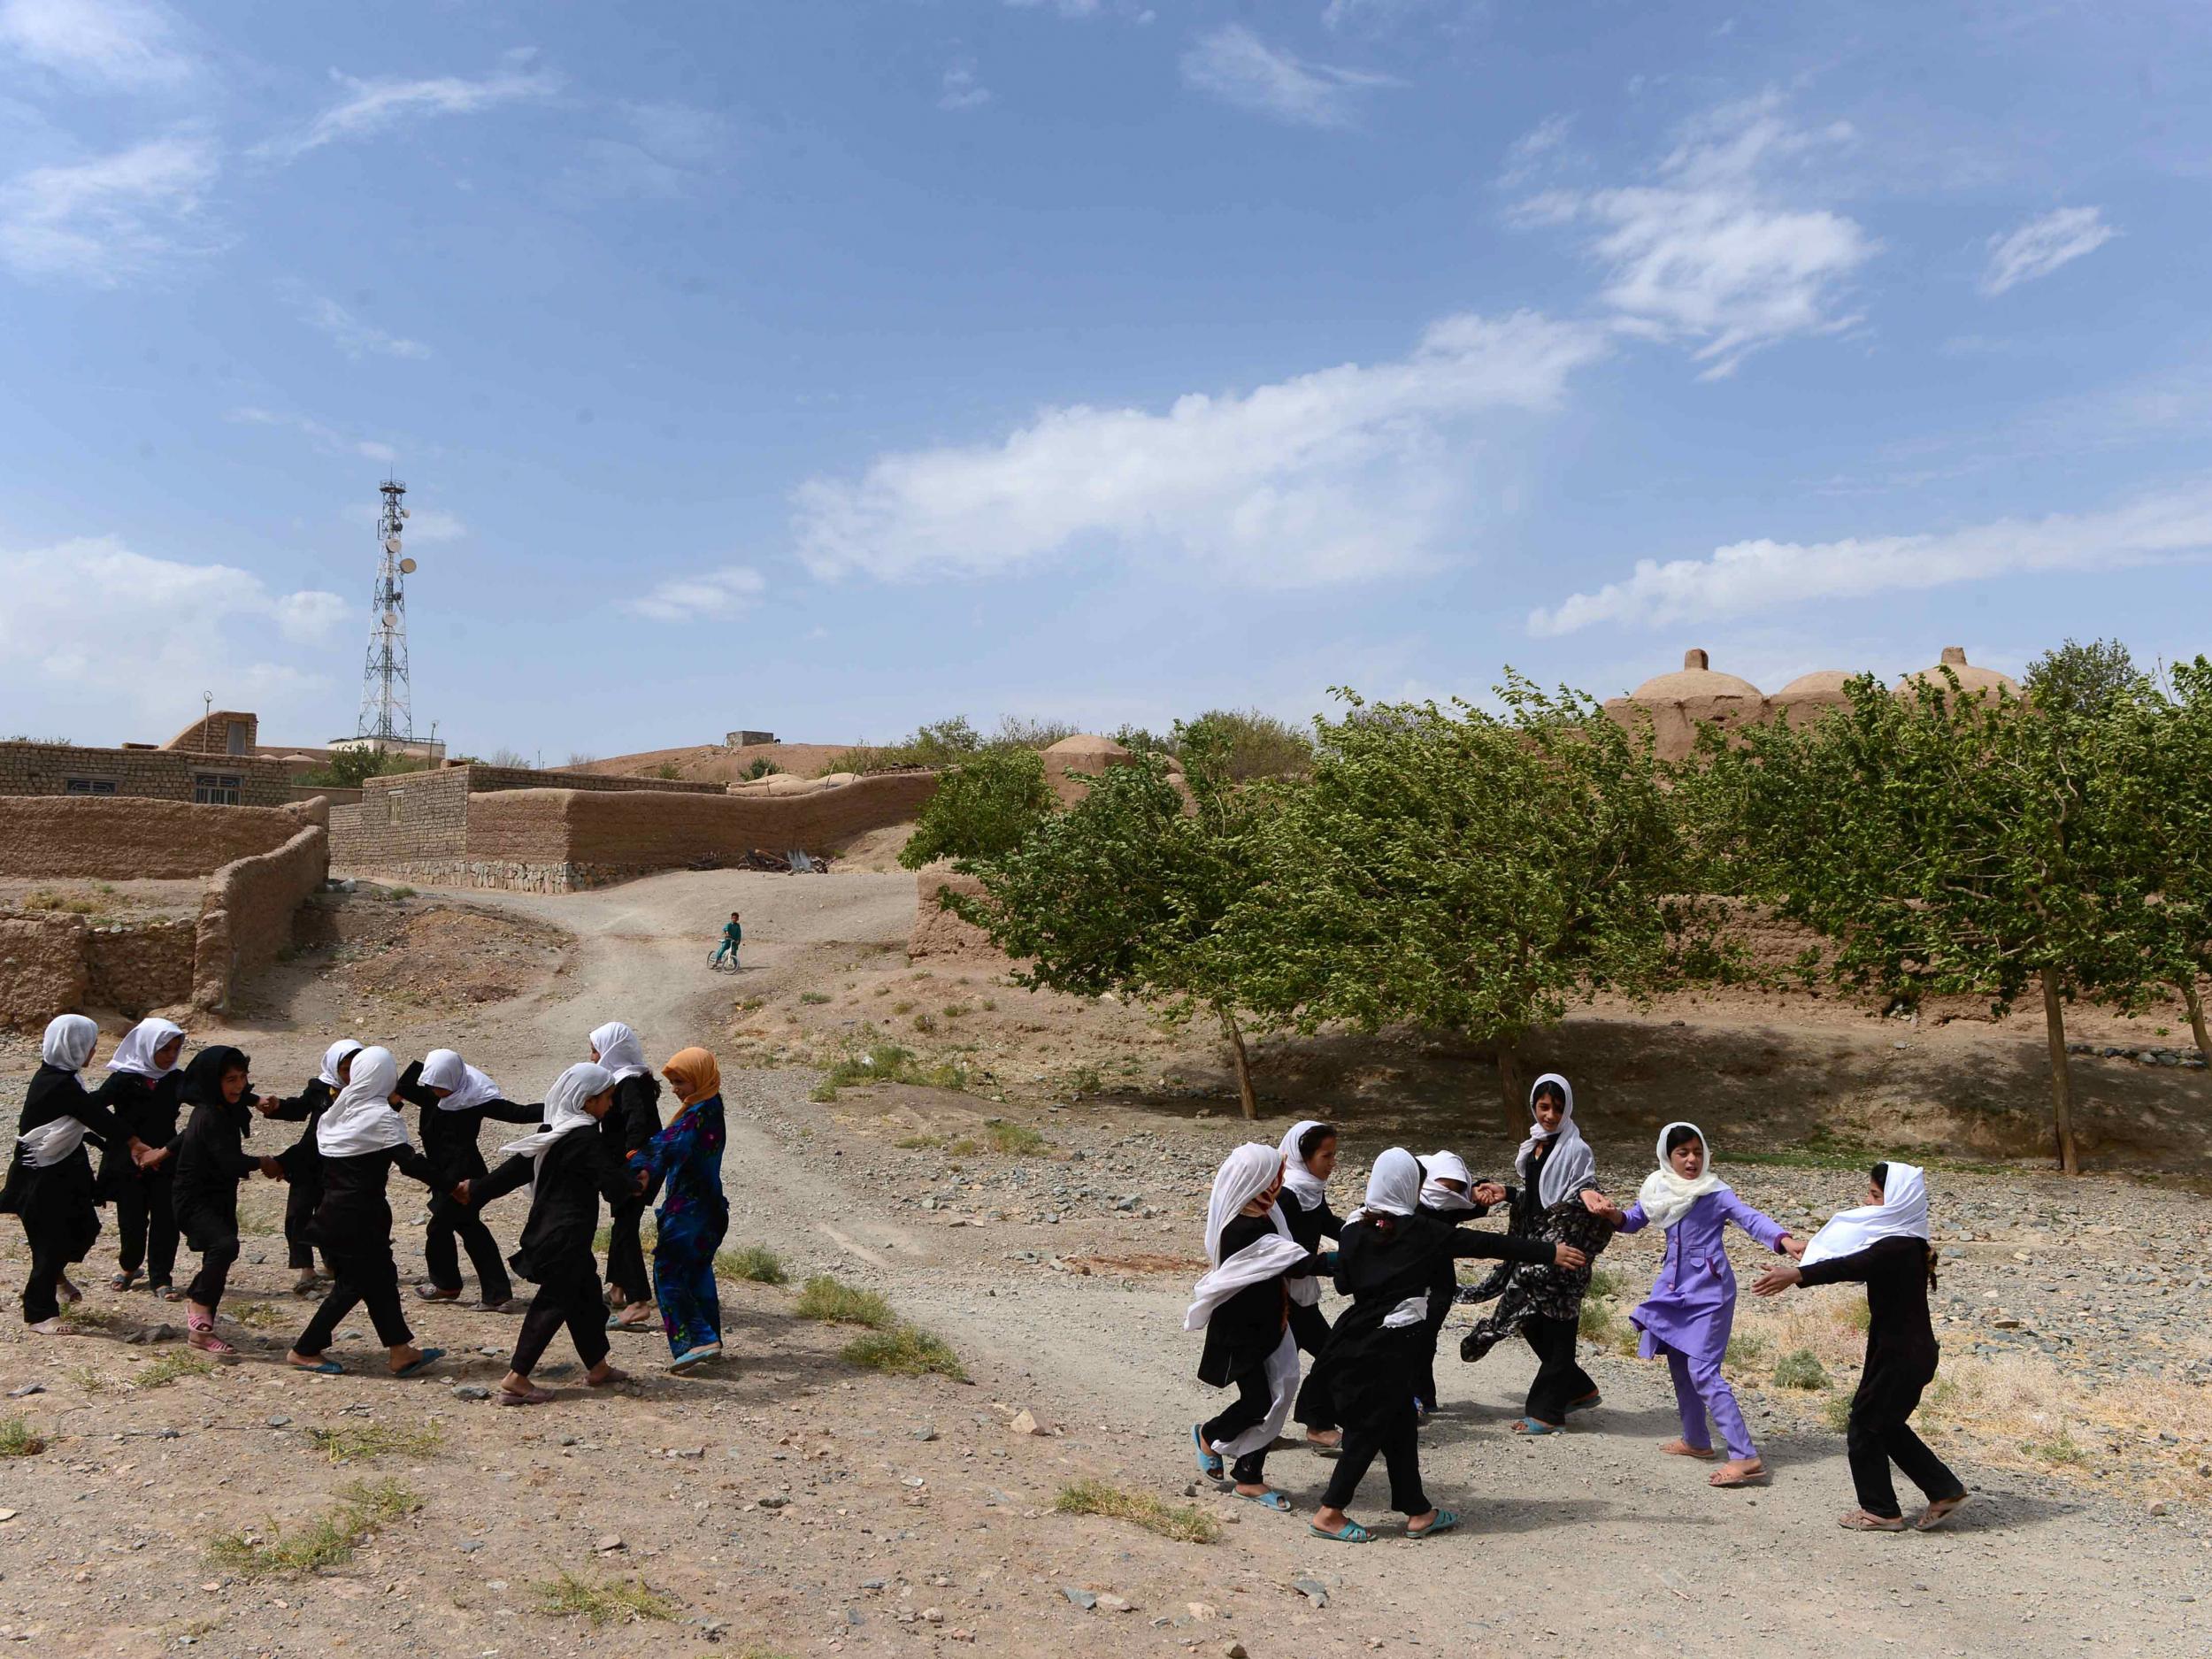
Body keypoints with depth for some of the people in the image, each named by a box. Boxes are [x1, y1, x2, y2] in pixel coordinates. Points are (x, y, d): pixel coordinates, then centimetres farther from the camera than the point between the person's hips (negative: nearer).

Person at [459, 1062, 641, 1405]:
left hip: (546, 1229, 10)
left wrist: (477, 1189, 25)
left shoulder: (552, 1131, 7)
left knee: (586, 1293, 18)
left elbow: (517, 1166, 14)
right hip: (567, 1237, -10)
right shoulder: (585, 1137, -20)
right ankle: (514, 1382, 1)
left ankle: (597, 1367, 29)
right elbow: (612, 1184, -19)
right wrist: (635, 1181, 2)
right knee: (553, 1302, -2)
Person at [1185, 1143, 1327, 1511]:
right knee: (1259, 1402, 0)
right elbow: (1297, 1263, -29)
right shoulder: (1243, 1228, -27)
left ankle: (1249, 1477, 22)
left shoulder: (1263, 1215, 3)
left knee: (1272, 1400, 9)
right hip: (1240, 1331, -9)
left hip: (1266, 1325, 9)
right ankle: (1208, 1434, 29)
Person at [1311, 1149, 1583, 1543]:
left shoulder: (1354, 1227, 3)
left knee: (1398, 1423, 15)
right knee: (1371, 1428, 4)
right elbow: (1486, 1244, -8)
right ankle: (1330, 1514, 7)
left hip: (1356, 1336, 6)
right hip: (1393, 1343, -5)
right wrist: (1549, 1252, -3)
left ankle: (1417, 1511, 22)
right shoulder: (1419, 1230, -10)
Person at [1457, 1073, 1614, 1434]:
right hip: (1533, 1245, 8)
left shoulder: (1577, 1150, -10)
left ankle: (1547, 1412, 7)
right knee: (1531, 1324, 12)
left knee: (1557, 1331, -1)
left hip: (1561, 1251, -8)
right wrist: (1507, 1194, 7)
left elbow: (1584, 1203, -14)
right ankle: (1579, 1390, 27)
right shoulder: (1533, 1146, 13)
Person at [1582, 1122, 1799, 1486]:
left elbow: (1751, 1218, -26)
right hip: (1675, 1286, 7)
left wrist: (1785, 1240, -44)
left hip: (1708, 1290, -7)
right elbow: (1633, 1221, 13)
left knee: (1703, 1372, -14)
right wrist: (1614, 1214, -10)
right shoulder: (1660, 1189, 3)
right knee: (1678, 1363, 17)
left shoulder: (1715, 1191, -14)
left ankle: (1746, 1457, -12)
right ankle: (1696, 1440, 35)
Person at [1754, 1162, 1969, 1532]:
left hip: (1902, 1355, -10)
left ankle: (1880, 1511, 15)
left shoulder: (1899, 1247, -23)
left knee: (1865, 1425, 2)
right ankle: (1944, 1491, 26)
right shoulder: (1904, 1243, 8)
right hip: (1903, 1349, 10)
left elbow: (1850, 1267, -39)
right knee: (1886, 1426, 19)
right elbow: (1856, 1263, 22)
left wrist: (1797, 1274, -50)